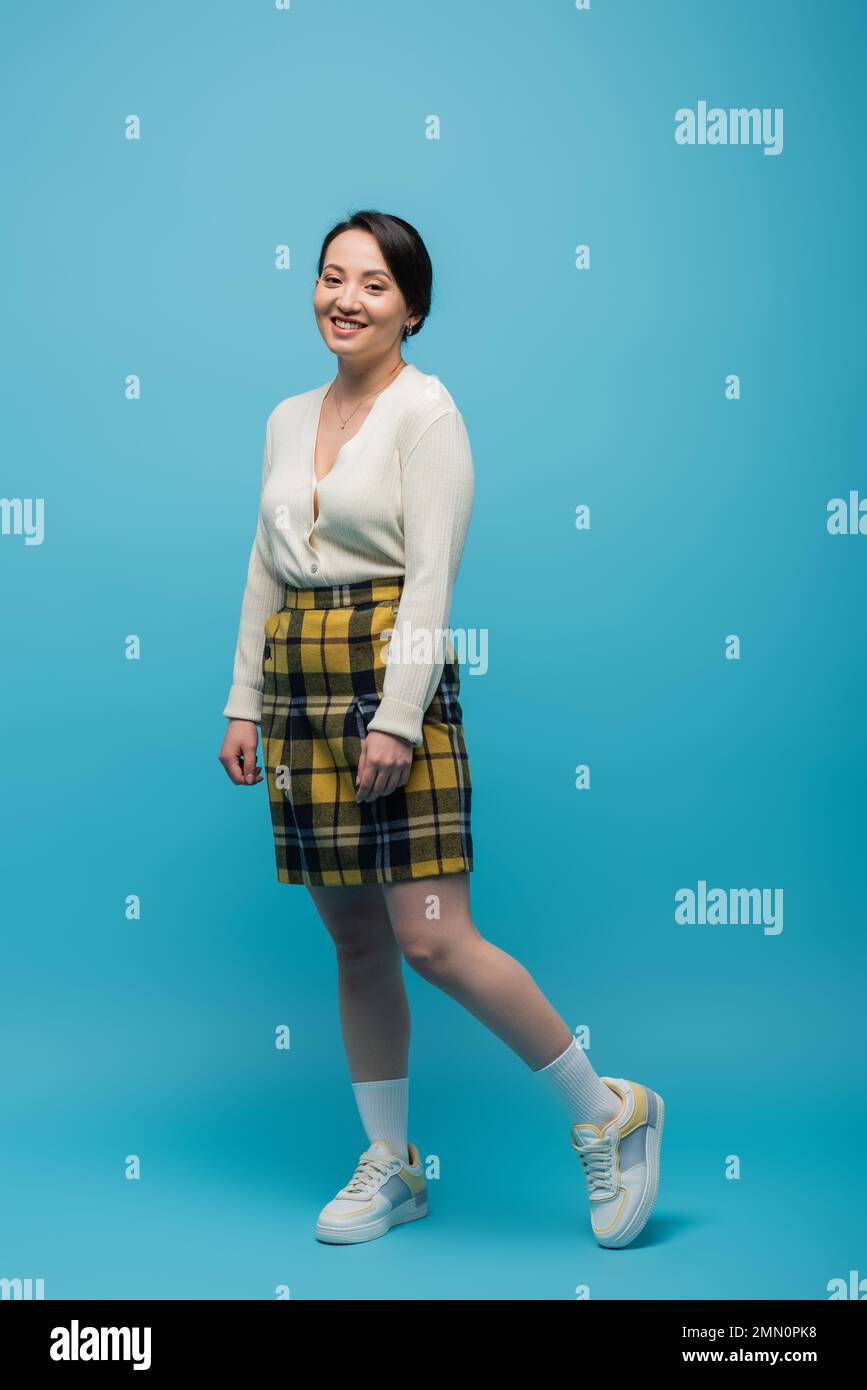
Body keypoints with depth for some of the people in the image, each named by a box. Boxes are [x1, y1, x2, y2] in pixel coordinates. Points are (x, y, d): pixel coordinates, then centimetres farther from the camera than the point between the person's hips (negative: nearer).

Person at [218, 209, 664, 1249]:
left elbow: (430, 575, -13)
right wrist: (244, 703, 12)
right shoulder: (288, 419, 15)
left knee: (432, 940, -11)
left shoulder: (424, 409, -6)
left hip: (392, 678, -7)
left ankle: (607, 1114, 7)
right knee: (354, 943, 11)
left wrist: (396, 720, -19)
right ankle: (390, 1165, 23)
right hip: (300, 692, 7)